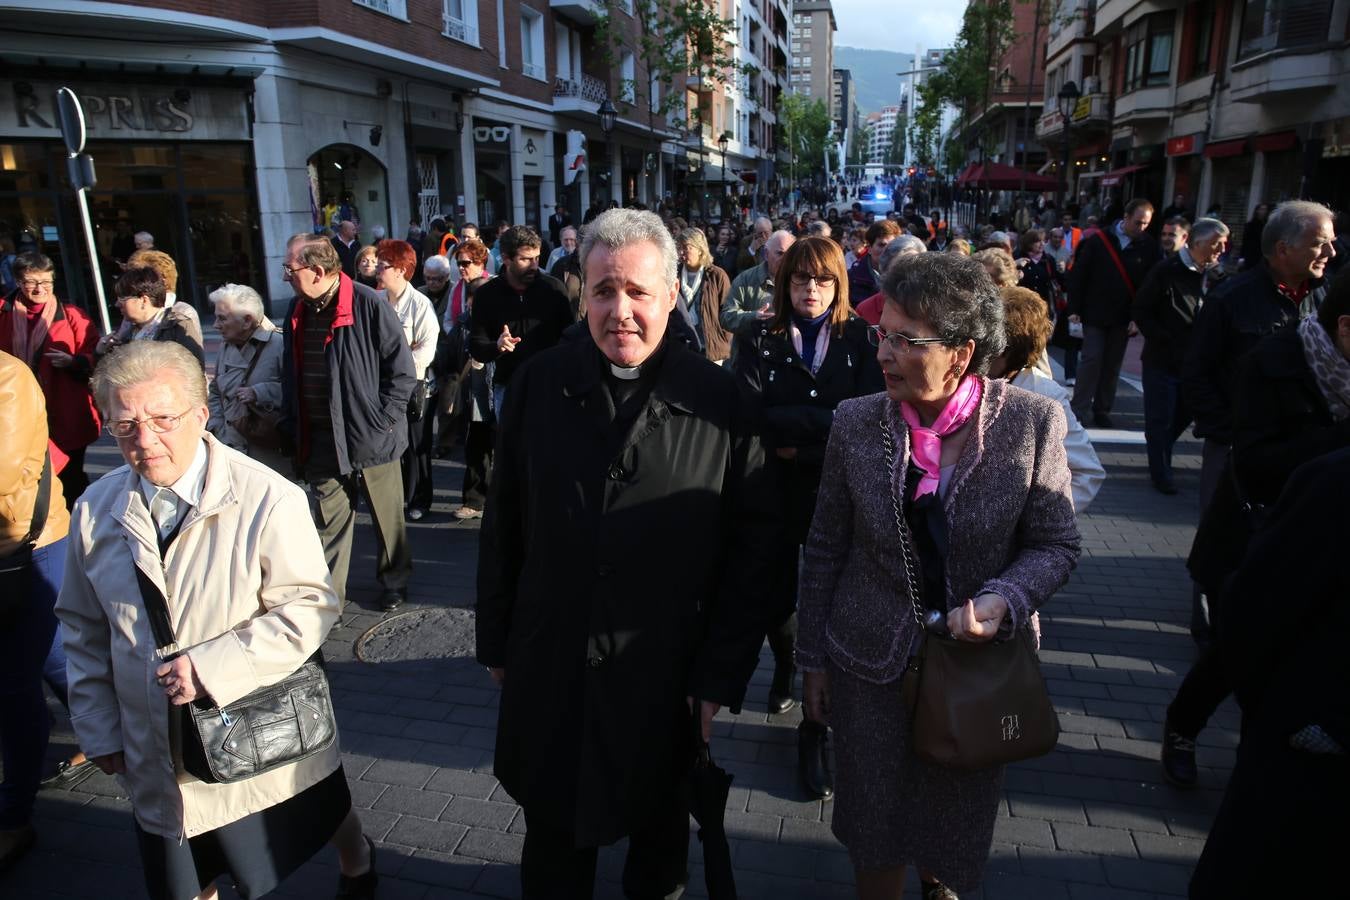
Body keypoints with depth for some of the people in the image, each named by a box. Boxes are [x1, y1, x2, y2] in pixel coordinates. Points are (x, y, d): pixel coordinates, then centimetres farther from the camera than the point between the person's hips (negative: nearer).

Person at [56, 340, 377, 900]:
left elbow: (309, 607, -20)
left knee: (329, 819, 21)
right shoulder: (96, 510, -5)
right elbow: (84, 629, 7)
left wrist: (212, 666, -27)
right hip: (154, 754, 4)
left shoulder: (268, 499, -21)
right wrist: (98, 729, 6)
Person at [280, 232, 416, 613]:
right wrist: (293, 426, 9)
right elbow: (292, 375, 15)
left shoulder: (369, 305, -14)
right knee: (329, 520, 11)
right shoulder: (298, 311, 6)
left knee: (388, 516, 12)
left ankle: (394, 580, 32)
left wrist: (380, 420, -14)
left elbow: (402, 371, -12)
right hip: (320, 440, 5)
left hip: (370, 438, -5)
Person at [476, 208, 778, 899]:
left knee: (660, 841, 23)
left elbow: (752, 544, -7)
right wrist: (496, 641, 6)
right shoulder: (539, 384, -4)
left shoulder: (718, 401, -10)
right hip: (548, 668, 2)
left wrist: (724, 674, -7)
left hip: (668, 678, -1)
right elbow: (503, 525, 3)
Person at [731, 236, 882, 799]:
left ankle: (814, 733, 19)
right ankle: (784, 670, 49)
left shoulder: (859, 341, -1)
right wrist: (827, 421, -20)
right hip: (774, 495, 1)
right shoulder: (760, 343, -1)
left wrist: (796, 440, -17)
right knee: (777, 602, 16)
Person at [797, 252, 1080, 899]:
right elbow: (825, 549, -3)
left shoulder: (1032, 422, -14)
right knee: (874, 828, 16)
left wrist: (1003, 600, -25)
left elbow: (1056, 544, -5)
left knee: (955, 826, 24)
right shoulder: (856, 422, -11)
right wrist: (813, 658, 2)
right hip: (870, 663, 0)